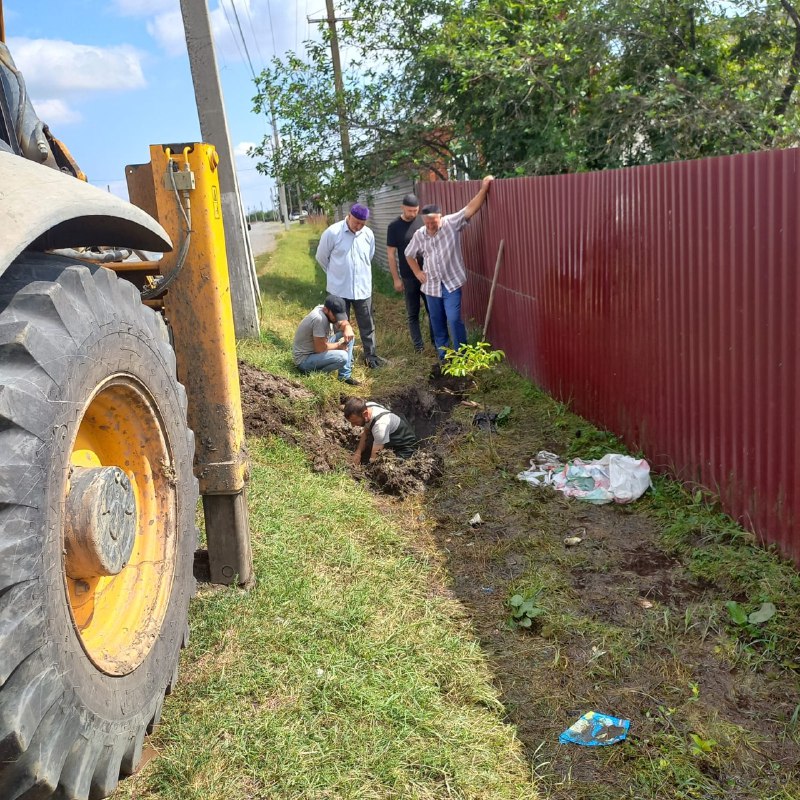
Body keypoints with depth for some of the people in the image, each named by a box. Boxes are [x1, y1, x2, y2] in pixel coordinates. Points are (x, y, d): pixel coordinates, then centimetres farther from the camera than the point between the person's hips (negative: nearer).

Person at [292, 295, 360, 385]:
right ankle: (312, 372, -7)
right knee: (342, 357, -30)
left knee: (349, 336, 3)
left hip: (317, 349, 10)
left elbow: (344, 323, 9)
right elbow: (320, 348, -28)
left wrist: (348, 330, -15)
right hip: (304, 359, -10)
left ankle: (345, 375, 3)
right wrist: (339, 345, -12)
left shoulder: (330, 312, -5)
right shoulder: (320, 319, -31)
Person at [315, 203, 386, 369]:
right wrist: (335, 274, 10)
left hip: (362, 288, 3)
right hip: (339, 289, -3)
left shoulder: (368, 234, -2)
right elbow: (321, 257, 0)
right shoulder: (332, 233, -14)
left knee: (367, 325, 10)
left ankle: (370, 355, 24)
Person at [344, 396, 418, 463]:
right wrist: (358, 452, -14)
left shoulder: (380, 425, -42)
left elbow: (374, 458, -35)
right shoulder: (366, 407, -18)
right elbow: (365, 433, 0)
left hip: (405, 447, -8)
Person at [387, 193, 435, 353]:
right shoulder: (394, 226, -7)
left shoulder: (423, 221, 1)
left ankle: (436, 340, 21)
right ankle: (418, 345, 15)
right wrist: (396, 278, -7)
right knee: (412, 313, 6)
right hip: (408, 277, -2)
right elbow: (391, 254, -4)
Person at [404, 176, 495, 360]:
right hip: (431, 285, 4)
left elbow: (470, 209, -20)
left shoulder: (452, 223, -10)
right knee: (437, 323, 11)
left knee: (454, 320, -12)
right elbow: (409, 255, 16)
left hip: (452, 283, -4)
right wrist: (418, 272, 8)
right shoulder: (419, 235, -1)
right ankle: (443, 357, 24)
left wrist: (484, 189, -30)